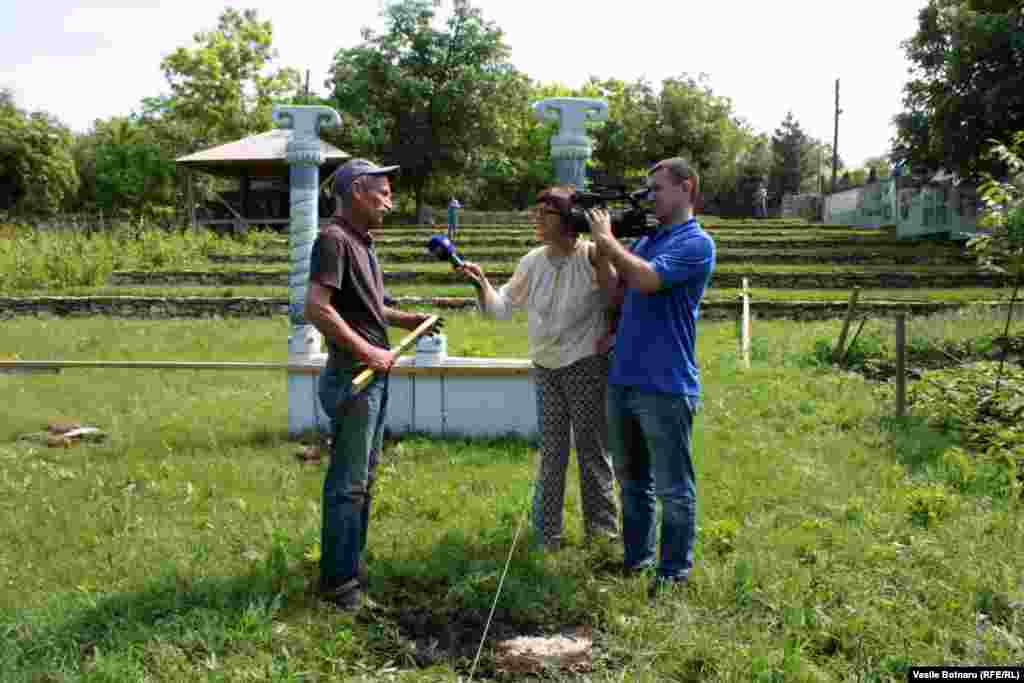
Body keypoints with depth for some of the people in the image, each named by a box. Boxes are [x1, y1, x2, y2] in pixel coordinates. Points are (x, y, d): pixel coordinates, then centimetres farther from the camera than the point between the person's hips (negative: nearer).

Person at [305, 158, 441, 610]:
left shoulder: (361, 242, 15)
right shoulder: (334, 238, -14)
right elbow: (317, 307, -25)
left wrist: (406, 320, 16)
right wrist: (367, 351, -23)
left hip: (374, 376, 10)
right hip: (352, 376, -10)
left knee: (363, 478, 18)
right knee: (347, 483, -2)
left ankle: (352, 564, 30)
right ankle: (338, 581, 9)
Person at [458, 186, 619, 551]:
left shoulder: (592, 257, -14)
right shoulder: (533, 262, 5)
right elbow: (501, 306, 8)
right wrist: (481, 283, -8)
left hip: (586, 365, -5)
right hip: (545, 367, 5)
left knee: (592, 449, 4)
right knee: (550, 453, 12)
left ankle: (602, 531, 19)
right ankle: (546, 535, 21)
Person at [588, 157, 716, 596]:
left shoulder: (696, 243, -9)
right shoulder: (645, 239, 15)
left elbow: (648, 279, -23)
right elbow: (618, 294, 15)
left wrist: (608, 240, -11)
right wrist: (600, 248, 2)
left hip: (665, 386, -8)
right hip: (622, 379, 8)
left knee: (673, 488, 5)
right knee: (631, 479, 18)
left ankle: (674, 570, 17)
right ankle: (635, 558, 31)